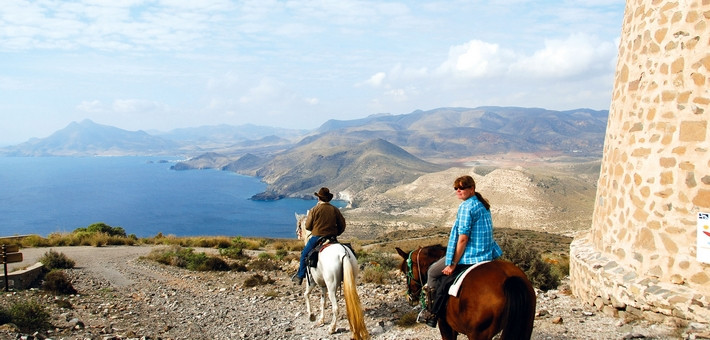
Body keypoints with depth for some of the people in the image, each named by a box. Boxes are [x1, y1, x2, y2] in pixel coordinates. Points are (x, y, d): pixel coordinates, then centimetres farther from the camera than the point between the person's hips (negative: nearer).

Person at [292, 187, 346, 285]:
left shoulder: (315, 209, -8)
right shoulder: (335, 209, 2)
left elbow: (308, 226, -4)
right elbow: (342, 225, 6)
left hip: (317, 237, -3)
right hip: (332, 239, 3)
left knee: (304, 254, 13)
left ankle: (300, 276, 16)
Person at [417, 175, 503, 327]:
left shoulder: (466, 206, -18)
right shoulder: (483, 205, 10)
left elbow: (463, 238, -21)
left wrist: (453, 264, -15)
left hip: (470, 256, -10)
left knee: (433, 272, 7)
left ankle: (431, 313, 12)